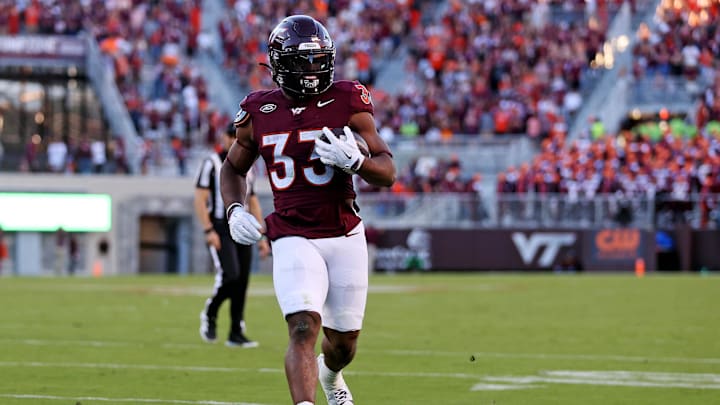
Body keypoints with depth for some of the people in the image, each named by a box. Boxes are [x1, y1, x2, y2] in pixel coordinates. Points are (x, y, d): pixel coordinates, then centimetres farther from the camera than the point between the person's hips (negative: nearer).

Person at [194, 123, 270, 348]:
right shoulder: (212, 163, -3)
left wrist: (261, 236, 15)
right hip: (220, 229, -6)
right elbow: (200, 199, -8)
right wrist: (208, 231, -17)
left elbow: (253, 203, 20)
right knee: (229, 275, -19)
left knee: (242, 283, 1)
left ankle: (236, 334, 6)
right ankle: (209, 314, 6)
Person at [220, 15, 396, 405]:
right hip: (293, 238, -1)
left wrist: (354, 161, -27)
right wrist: (234, 211, -2)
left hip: (345, 237, 1)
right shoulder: (259, 112, 0)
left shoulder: (347, 102, -5)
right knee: (303, 329, -22)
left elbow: (387, 172, -6)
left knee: (343, 341, 14)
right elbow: (233, 168, 17)